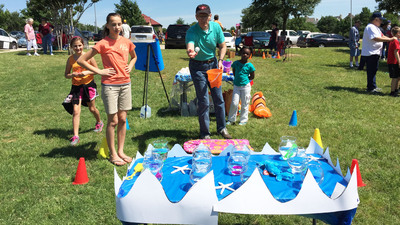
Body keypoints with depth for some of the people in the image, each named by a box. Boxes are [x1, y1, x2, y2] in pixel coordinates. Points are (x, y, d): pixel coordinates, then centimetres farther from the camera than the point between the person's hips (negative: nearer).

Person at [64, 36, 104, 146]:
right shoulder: (71, 59, 0)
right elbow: (66, 74, 5)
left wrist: (87, 72, -18)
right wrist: (72, 75, -16)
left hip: (88, 85, -1)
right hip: (76, 86, 2)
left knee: (92, 108, 14)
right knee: (76, 111, -5)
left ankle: (99, 122, 45)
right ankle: (75, 135, -1)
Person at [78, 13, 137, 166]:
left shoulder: (126, 42, 5)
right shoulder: (103, 44, -8)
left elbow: (134, 56, 27)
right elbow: (81, 60, -8)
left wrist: (130, 67, 9)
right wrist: (99, 72, -11)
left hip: (125, 84, 5)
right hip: (110, 85, -4)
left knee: (122, 119, 10)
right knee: (113, 121, 1)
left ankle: (121, 151, 22)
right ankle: (113, 154, 14)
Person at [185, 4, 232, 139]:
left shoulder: (216, 27, -7)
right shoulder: (192, 31, -21)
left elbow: (222, 46, 4)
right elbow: (189, 47, -41)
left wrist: (220, 60, -12)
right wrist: (190, 53, -64)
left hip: (213, 64, 4)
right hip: (198, 66, -4)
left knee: (218, 98, 9)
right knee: (203, 102, -5)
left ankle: (221, 128, 28)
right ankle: (204, 134, 11)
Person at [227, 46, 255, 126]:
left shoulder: (249, 65, -7)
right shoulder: (236, 63, 0)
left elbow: (252, 77, 2)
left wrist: (244, 79, -2)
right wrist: (237, 79, 7)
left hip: (245, 86, -2)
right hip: (236, 86, 2)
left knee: (244, 104, 5)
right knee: (234, 103, 1)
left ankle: (243, 120, 18)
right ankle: (231, 119, 15)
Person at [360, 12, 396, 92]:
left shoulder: (375, 27, 20)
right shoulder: (370, 27, -15)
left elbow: (382, 36, 20)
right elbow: (376, 38, -27)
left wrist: (391, 39, 5)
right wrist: (390, 39, -25)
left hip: (375, 53, 11)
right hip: (370, 53, -11)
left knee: (373, 70, 15)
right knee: (371, 71, -6)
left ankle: (372, 86, 23)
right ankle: (371, 87, 1)